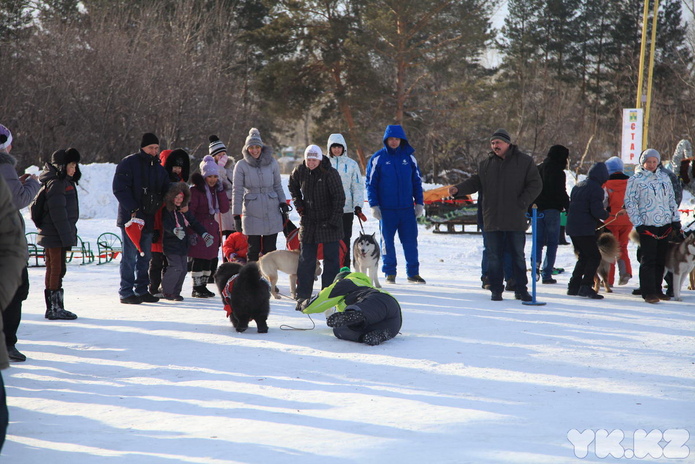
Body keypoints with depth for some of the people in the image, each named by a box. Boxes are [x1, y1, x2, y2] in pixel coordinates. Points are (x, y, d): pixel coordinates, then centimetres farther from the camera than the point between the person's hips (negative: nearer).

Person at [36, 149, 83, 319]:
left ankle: (53, 308, 19)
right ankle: (55, 308, -3)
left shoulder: (66, 182, 16)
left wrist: (69, 235, 20)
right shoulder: (56, 183, -16)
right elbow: (58, 213, -21)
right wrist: (67, 237, -21)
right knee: (57, 269, -6)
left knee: (53, 269, 13)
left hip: (50, 235, 11)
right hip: (56, 235, -11)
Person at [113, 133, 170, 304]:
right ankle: (126, 292, -3)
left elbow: (165, 191, 21)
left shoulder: (159, 168, 16)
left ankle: (142, 290, 19)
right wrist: (133, 209, -20)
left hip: (149, 219, 7)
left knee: (145, 256, 11)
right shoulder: (128, 163, -6)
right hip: (131, 218, -7)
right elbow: (120, 189, -13)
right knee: (130, 255, -7)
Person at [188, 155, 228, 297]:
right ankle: (197, 288, 1)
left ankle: (203, 285, 18)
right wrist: (192, 231, -17)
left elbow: (224, 209, 4)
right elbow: (190, 211, -11)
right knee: (199, 258, -5)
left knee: (209, 259, 9)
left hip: (212, 228, 7)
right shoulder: (196, 190, -10)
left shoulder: (216, 189, 11)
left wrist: (220, 190, -5)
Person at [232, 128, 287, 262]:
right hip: (252, 214, -2)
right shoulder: (241, 165, -2)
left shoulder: (272, 163, 4)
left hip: (272, 213, 2)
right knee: (253, 250, 1)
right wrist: (236, 215, -4)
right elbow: (237, 191, -1)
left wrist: (282, 202, 3)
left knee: (270, 249, 3)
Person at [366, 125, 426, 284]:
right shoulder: (377, 159, 1)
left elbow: (417, 182, 13)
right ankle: (389, 273, 13)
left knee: (411, 241, 1)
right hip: (386, 209, -2)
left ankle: (413, 273, 8)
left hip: (407, 208, 2)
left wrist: (419, 203, 6)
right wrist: (374, 205, -6)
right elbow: (370, 184, 1)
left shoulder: (408, 158, 8)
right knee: (387, 241, 4)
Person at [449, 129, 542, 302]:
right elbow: (475, 182, 12)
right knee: (494, 257, 4)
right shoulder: (486, 164, 9)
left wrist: (521, 203, -10)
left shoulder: (524, 161, 0)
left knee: (518, 255, 6)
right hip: (492, 220, 2)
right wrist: (458, 189, -5)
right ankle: (496, 290, 12)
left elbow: (535, 185, 0)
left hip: (516, 220, -2)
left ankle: (521, 289, 15)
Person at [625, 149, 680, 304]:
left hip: (665, 225, 5)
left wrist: (676, 221, 12)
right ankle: (648, 292, -3)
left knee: (660, 260, 8)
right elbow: (630, 202, -4)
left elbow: (672, 200, 17)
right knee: (648, 260, -6)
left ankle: (657, 289, 17)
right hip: (647, 226, -5)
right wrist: (638, 224, -10)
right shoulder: (636, 180, -2)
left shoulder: (665, 178, 12)